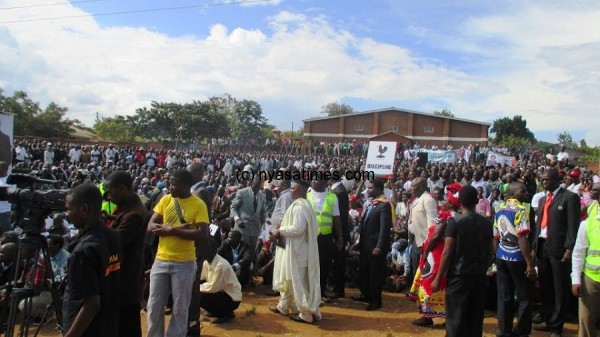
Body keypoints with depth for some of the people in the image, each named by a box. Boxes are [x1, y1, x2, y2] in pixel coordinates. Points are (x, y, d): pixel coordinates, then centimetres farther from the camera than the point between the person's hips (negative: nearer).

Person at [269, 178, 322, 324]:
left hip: (297, 250, -10)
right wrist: (282, 230, 7)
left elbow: (298, 228, -29)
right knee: (287, 278, 20)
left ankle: (306, 314, 9)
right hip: (294, 248, 10)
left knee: (298, 281, 0)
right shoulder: (303, 204, 11)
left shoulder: (299, 206, -21)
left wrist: (280, 230, -16)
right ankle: (283, 307, 32)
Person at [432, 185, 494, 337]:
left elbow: (447, 253, -12)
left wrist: (438, 278, -6)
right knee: (476, 318, 12)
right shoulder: (487, 223, 4)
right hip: (479, 276, 5)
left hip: (459, 276, -5)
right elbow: (490, 253, 8)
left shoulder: (455, 222, -10)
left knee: (456, 319, 1)